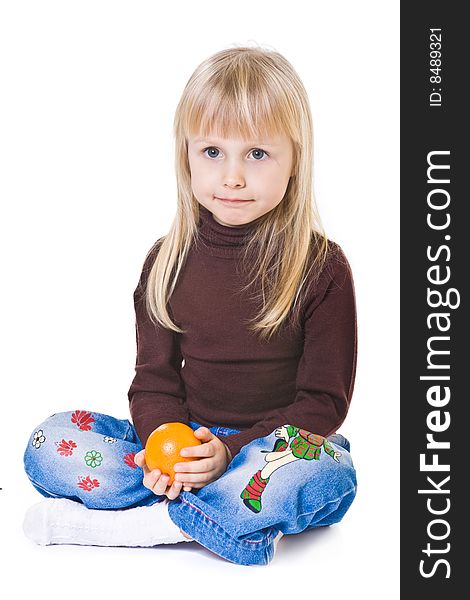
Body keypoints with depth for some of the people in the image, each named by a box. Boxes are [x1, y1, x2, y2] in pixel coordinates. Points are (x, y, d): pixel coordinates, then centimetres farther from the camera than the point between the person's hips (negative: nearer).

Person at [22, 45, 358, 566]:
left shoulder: (322, 268, -8)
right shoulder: (168, 261, 3)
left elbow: (324, 400, -9)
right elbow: (155, 378, 5)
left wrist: (231, 450, -22)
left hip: (279, 445, -3)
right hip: (187, 443, 3)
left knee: (320, 475, -38)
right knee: (48, 445, -13)